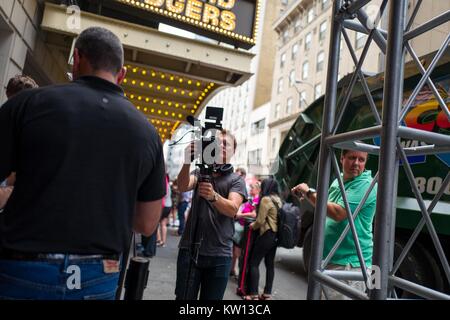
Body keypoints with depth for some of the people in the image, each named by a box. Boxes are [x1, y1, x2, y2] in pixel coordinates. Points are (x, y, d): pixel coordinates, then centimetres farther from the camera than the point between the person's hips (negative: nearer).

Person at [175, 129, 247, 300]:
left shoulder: (236, 180, 3)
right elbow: (183, 186, -13)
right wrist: (187, 162, -32)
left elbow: (232, 209, -15)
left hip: (219, 254, -1)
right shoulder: (200, 172, 8)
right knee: (184, 298, 4)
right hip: (190, 249, 1)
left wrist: (213, 196, -36)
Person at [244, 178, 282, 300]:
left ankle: (254, 294, -3)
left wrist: (253, 226, 5)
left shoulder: (266, 199, -13)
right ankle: (267, 294, 16)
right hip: (276, 234, 9)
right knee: (270, 264, 11)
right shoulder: (278, 200, 12)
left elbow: (260, 221, -14)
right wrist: (256, 223, 18)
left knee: (254, 263, -2)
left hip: (267, 234, -9)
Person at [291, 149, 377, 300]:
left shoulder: (365, 185, -16)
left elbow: (338, 213, -26)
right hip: (328, 258, 9)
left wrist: (309, 193, -18)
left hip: (349, 263, -9)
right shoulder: (338, 181, 12)